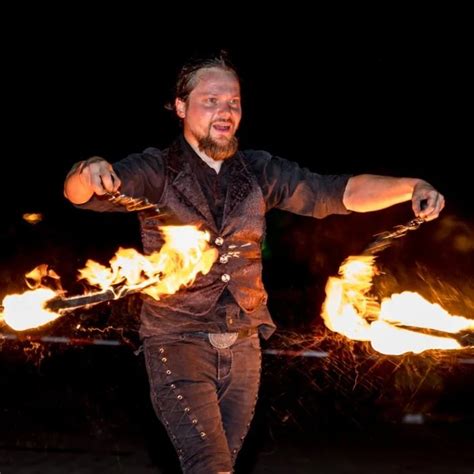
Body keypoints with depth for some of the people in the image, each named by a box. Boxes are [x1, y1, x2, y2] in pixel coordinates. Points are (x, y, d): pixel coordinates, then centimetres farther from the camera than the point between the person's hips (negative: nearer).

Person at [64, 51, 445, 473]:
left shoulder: (259, 173, 5)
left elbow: (340, 193, 0)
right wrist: (89, 171, -43)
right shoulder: (156, 170, -6)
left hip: (243, 348, 5)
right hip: (178, 344, -4)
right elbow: (81, 193, -19)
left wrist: (411, 186, -15)